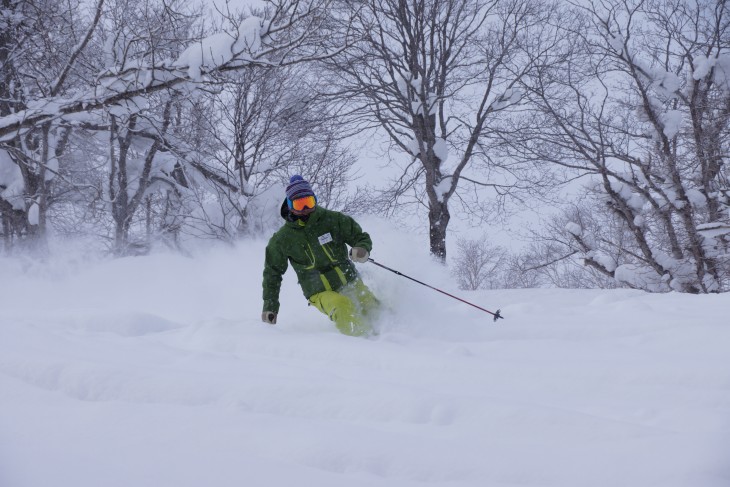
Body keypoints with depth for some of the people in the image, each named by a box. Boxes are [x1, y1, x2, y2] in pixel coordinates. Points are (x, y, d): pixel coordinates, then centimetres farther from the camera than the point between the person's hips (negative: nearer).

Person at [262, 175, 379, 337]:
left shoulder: (333, 219, -1)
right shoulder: (283, 239, 1)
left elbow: (362, 238, 8)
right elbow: (272, 273, 14)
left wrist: (362, 249, -17)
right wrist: (270, 306, 11)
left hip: (350, 282, 3)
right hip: (321, 293, -3)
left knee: (374, 311, -13)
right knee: (343, 308, -33)